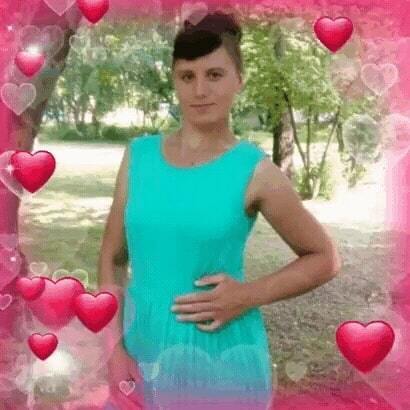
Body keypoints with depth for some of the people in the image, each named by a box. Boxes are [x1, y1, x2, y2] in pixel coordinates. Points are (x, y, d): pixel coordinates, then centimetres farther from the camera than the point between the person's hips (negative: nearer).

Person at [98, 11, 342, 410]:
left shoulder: (254, 171, -10)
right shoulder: (138, 155, -1)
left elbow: (324, 258, -1)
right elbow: (112, 256, 6)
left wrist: (249, 295, -14)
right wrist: (113, 344, -2)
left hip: (221, 367, -3)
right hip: (142, 359, 3)